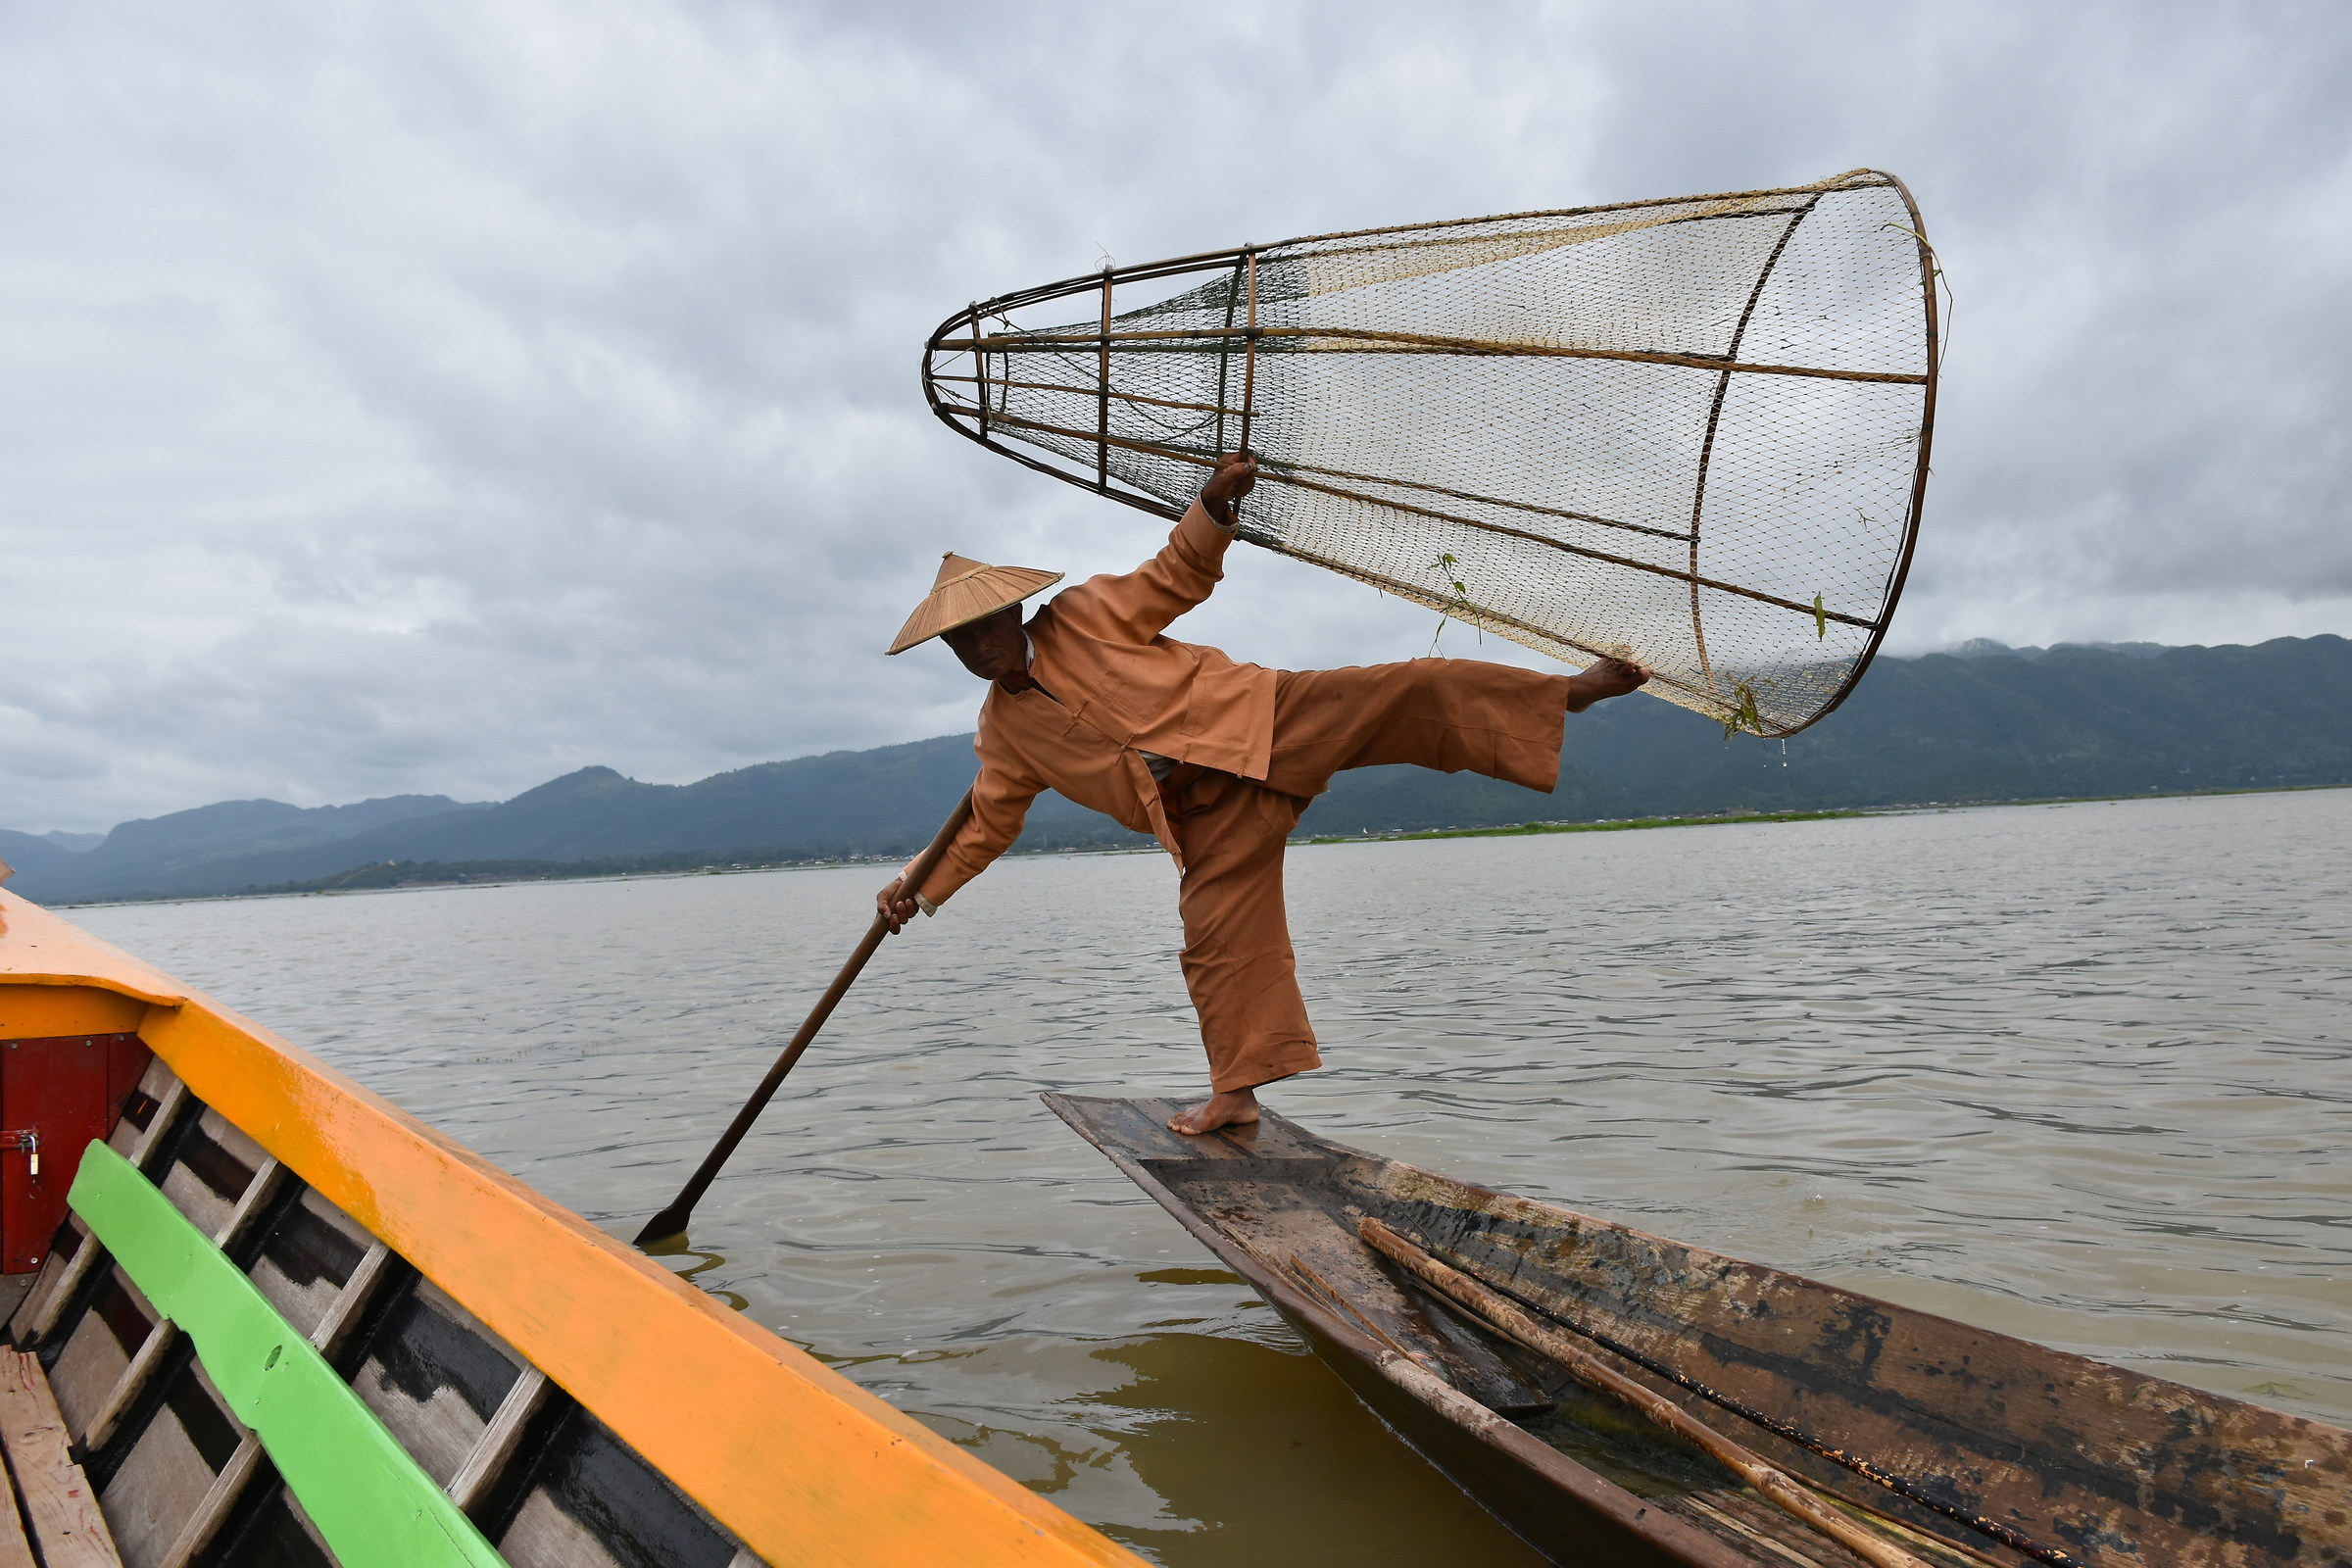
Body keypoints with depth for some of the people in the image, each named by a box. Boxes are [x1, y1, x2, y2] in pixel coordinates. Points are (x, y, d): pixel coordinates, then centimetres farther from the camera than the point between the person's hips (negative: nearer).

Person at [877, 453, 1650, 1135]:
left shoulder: (1082, 614, -1)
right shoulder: (1005, 728, 10)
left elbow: (1175, 577, 4)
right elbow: (988, 821, 16)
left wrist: (1214, 506, -13)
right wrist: (921, 887, 8)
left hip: (1255, 723, -3)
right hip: (1208, 811, 4)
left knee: (1411, 697, -19)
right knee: (1219, 937, -1)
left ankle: (1570, 692, -12)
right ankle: (1237, 1089, 12)